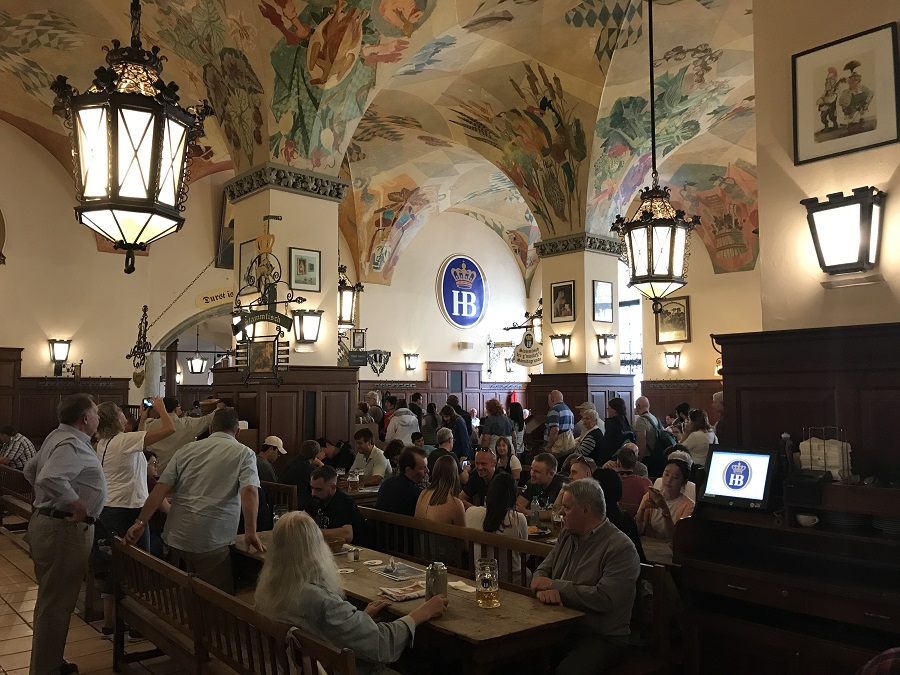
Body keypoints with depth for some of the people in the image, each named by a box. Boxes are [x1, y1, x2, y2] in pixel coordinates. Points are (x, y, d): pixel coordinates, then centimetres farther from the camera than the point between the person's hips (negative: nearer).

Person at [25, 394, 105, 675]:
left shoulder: (58, 436, 12)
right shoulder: (72, 444, -21)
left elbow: (30, 469, 23)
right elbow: (48, 478, -36)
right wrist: (75, 501, -25)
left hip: (50, 523, 11)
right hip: (64, 529, -11)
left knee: (53, 600, 21)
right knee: (56, 604, -1)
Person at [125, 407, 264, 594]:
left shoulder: (187, 450, 11)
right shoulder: (244, 453, -1)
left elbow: (161, 488, 5)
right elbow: (250, 490, -15)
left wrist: (140, 522, 7)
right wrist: (251, 532, -17)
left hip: (176, 537, 5)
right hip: (211, 542, -5)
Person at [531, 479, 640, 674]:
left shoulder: (621, 548, -13)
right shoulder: (567, 536, 11)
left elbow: (603, 598, -22)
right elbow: (542, 571, 11)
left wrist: (554, 585, -14)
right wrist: (543, 589, -15)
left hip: (602, 638, -6)